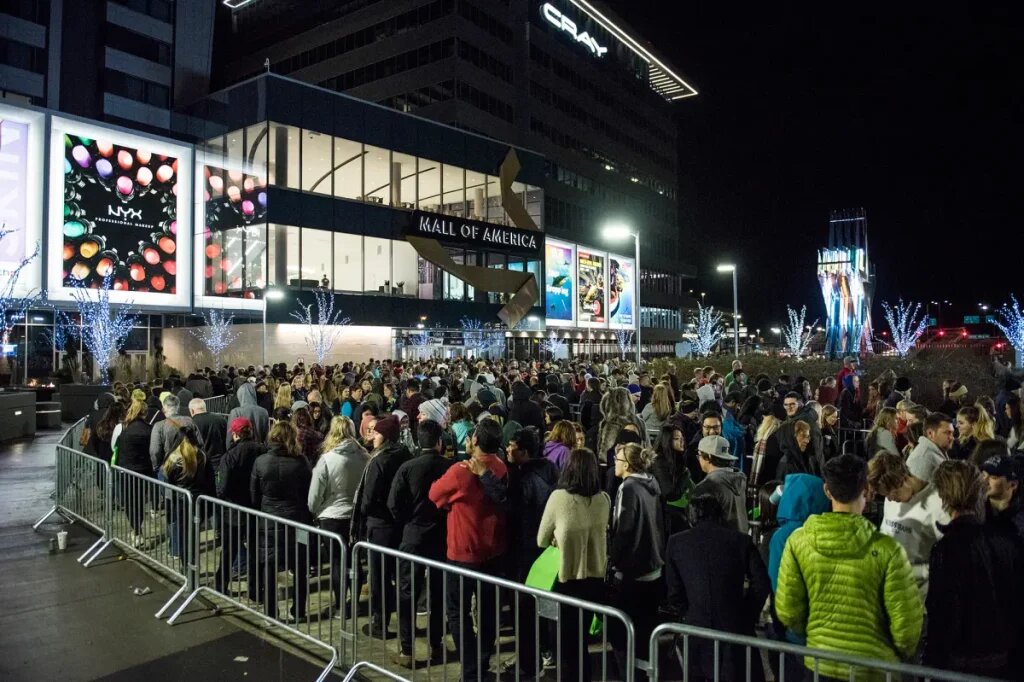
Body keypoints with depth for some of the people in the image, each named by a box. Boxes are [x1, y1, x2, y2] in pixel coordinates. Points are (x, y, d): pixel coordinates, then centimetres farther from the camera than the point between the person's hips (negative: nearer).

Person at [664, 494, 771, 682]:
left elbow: (674, 590, -1)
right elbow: (761, 584, -6)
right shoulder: (741, 540, -3)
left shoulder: (676, 542, 0)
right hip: (734, 628, -1)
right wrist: (748, 616, 5)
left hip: (695, 628, 1)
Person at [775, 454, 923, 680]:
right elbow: (906, 623, -13)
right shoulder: (886, 550, -19)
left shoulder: (798, 541, -12)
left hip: (820, 663, 2)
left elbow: (787, 612, -5)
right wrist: (902, 654, 9)